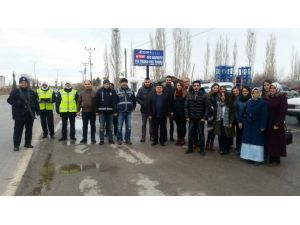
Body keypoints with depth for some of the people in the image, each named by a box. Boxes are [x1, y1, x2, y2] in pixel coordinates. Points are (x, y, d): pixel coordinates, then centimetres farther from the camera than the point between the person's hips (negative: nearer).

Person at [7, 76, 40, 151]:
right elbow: (10, 100, -5)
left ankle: (28, 143, 22)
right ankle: (16, 145, 8)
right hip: (19, 115, -3)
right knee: (18, 130, 0)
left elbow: (36, 102, 11)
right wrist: (18, 103, -20)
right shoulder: (15, 91, -1)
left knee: (29, 130, 11)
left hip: (30, 115, 3)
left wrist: (37, 111, 6)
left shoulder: (31, 92, 9)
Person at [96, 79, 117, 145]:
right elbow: (97, 101, 2)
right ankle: (101, 140, 10)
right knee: (102, 126, 2)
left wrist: (115, 111, -5)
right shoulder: (99, 91, 2)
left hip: (110, 111, 1)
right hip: (102, 111, 0)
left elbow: (115, 102, -1)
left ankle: (110, 139, 19)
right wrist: (97, 111, -1)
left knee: (110, 126, 9)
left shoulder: (113, 91, 2)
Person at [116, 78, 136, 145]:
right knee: (119, 127, 1)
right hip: (120, 112, -2)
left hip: (128, 112, 2)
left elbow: (134, 100, 15)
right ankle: (119, 139, 13)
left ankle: (127, 139, 17)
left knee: (128, 126, 6)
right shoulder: (117, 91, 1)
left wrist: (133, 107, 8)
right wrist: (116, 110, -1)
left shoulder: (131, 91, 9)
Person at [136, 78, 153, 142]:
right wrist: (142, 103, -13)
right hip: (144, 109, 1)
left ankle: (152, 136, 21)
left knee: (151, 123, 10)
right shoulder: (141, 89, 0)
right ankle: (143, 137, 16)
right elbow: (137, 98, -2)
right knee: (144, 124, 8)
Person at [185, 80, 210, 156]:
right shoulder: (189, 95, 3)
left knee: (201, 134, 5)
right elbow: (186, 106, 3)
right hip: (191, 118, 2)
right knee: (190, 134, 9)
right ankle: (190, 148, 23)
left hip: (200, 119, -2)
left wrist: (204, 117, -9)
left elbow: (207, 107, -4)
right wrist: (187, 116, -3)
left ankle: (202, 150, 16)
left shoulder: (203, 96, -4)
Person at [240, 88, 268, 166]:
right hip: (248, 126, 6)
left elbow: (264, 115, -12)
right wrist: (243, 122, 6)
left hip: (257, 126, -5)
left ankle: (258, 159, 8)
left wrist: (262, 126, -17)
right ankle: (250, 156, 22)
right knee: (249, 141, 10)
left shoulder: (263, 103, -9)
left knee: (257, 142, -1)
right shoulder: (249, 102, 7)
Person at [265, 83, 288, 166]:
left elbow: (283, 111, -14)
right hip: (268, 123, 6)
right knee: (269, 140, 9)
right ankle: (271, 158, 20)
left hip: (277, 123, -6)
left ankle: (276, 160, 12)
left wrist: (278, 124, -18)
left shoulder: (282, 97, -9)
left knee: (277, 141, 2)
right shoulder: (269, 97, 9)